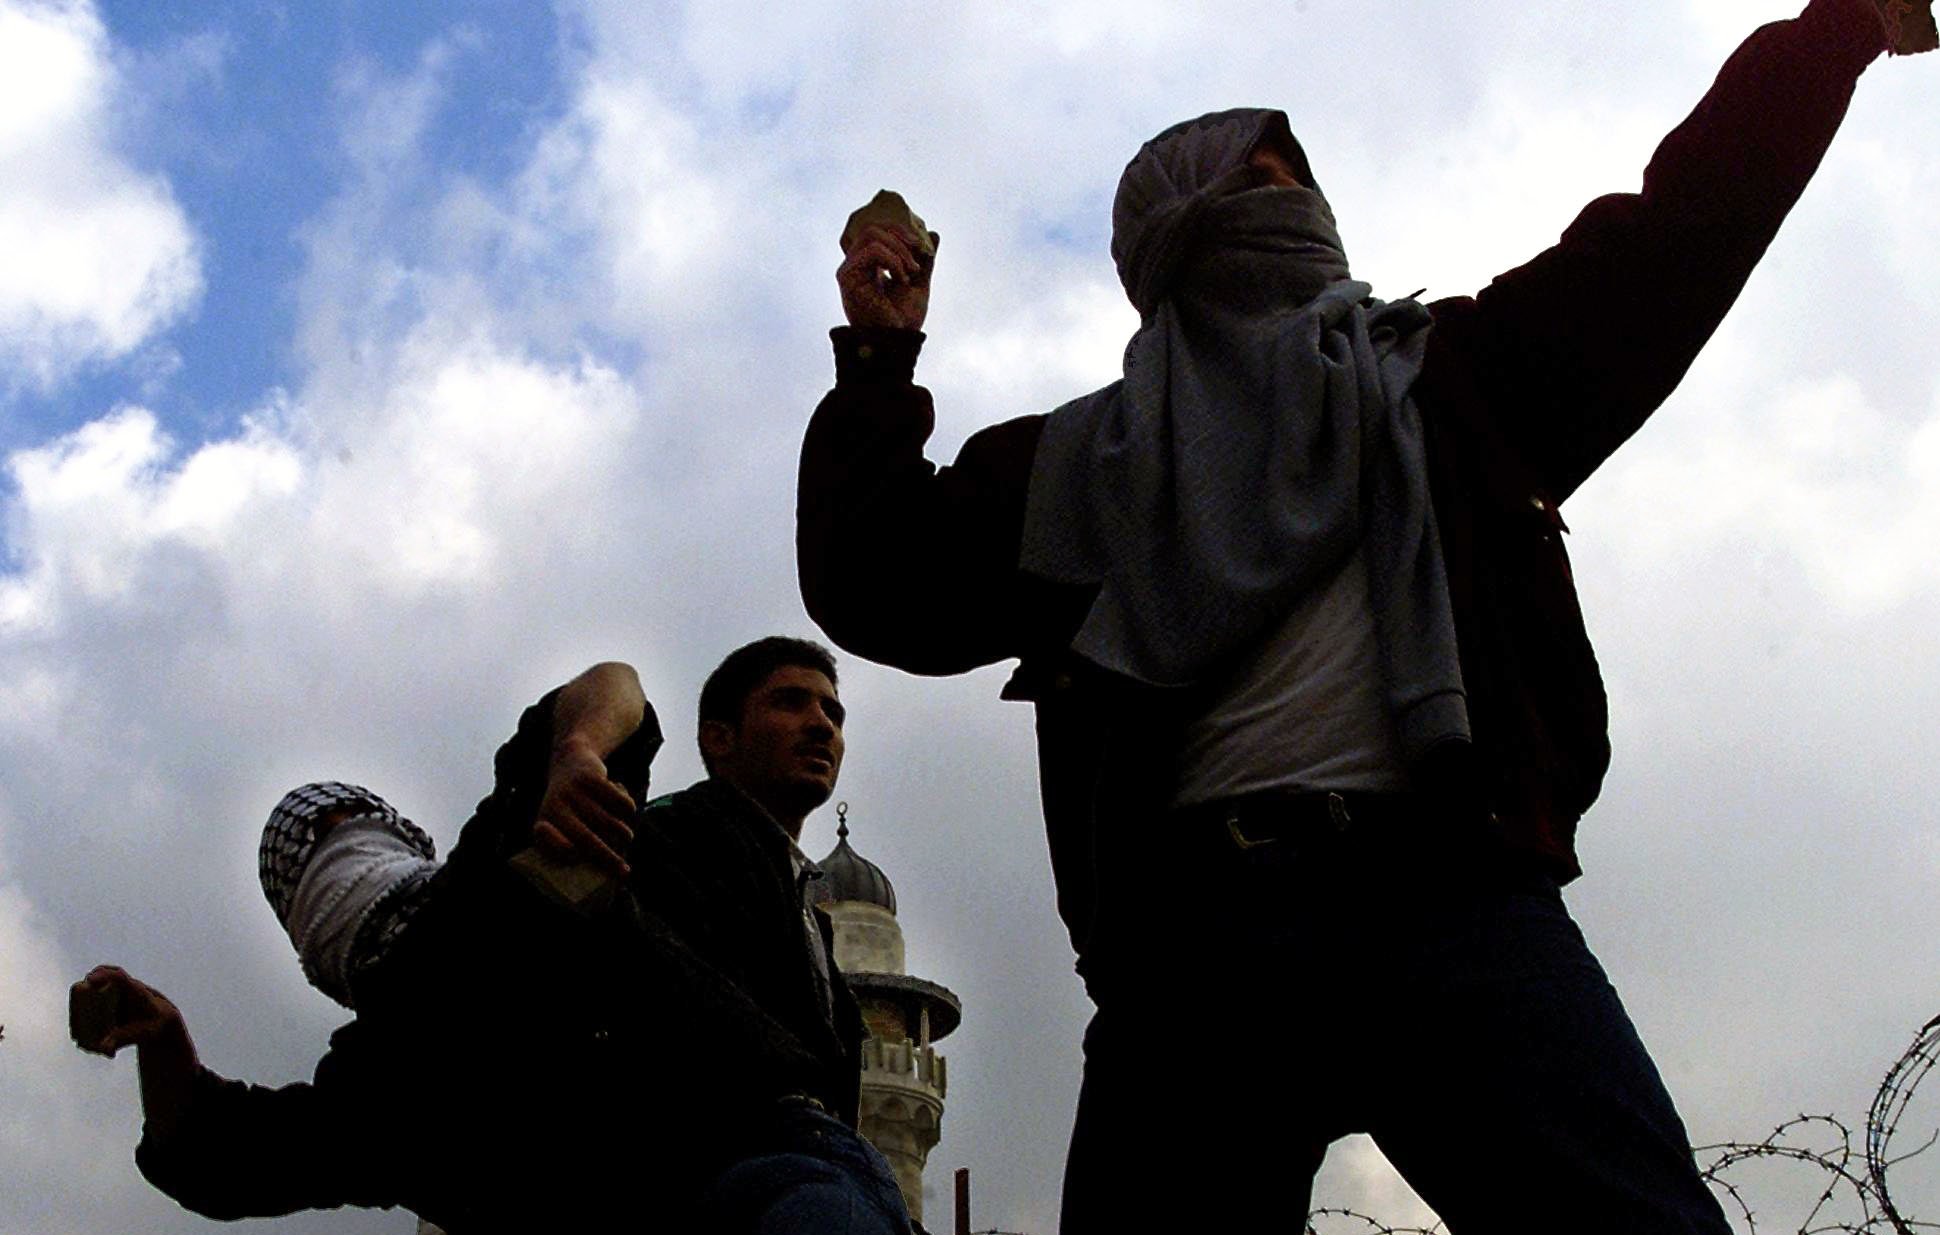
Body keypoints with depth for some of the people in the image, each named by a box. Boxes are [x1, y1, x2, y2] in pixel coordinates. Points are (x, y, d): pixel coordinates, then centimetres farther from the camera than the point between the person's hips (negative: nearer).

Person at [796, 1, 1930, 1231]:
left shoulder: (1447, 375, 29)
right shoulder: (1083, 461, 27)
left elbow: (1676, 235, 27)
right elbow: (882, 591, 23)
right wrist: (881, 363, 19)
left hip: (1451, 891, 0)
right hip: (1195, 921, 1)